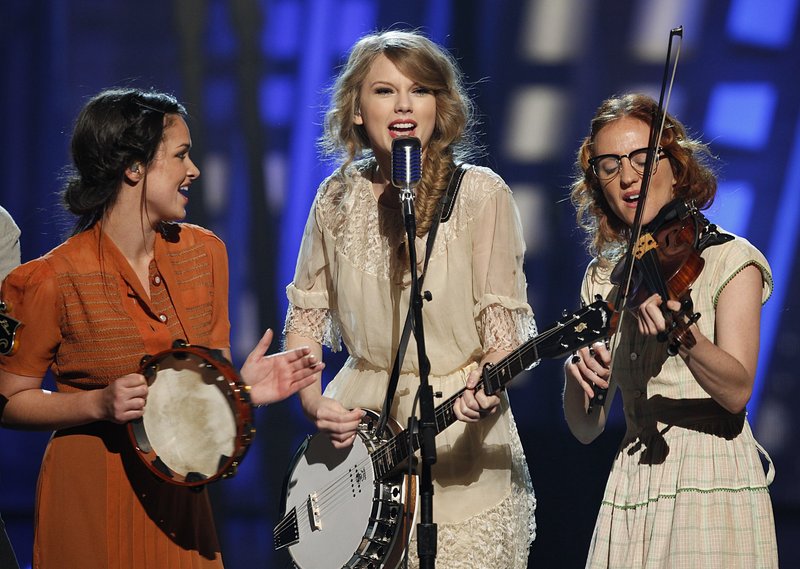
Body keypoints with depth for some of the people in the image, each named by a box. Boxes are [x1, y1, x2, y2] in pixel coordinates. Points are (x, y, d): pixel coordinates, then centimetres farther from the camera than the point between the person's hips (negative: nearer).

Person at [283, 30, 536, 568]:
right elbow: (306, 316, 12)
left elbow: (505, 325, -9)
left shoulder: (481, 194, -7)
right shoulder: (338, 199, 5)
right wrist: (314, 402, -5)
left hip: (457, 436, -3)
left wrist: (488, 387, -29)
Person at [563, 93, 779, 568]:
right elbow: (586, 428, 6)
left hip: (711, 490, -4)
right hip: (630, 494, 4)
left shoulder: (729, 259, -3)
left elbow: (737, 390, -18)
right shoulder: (603, 278, 11)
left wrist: (684, 336, -37)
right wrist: (577, 374, -16)